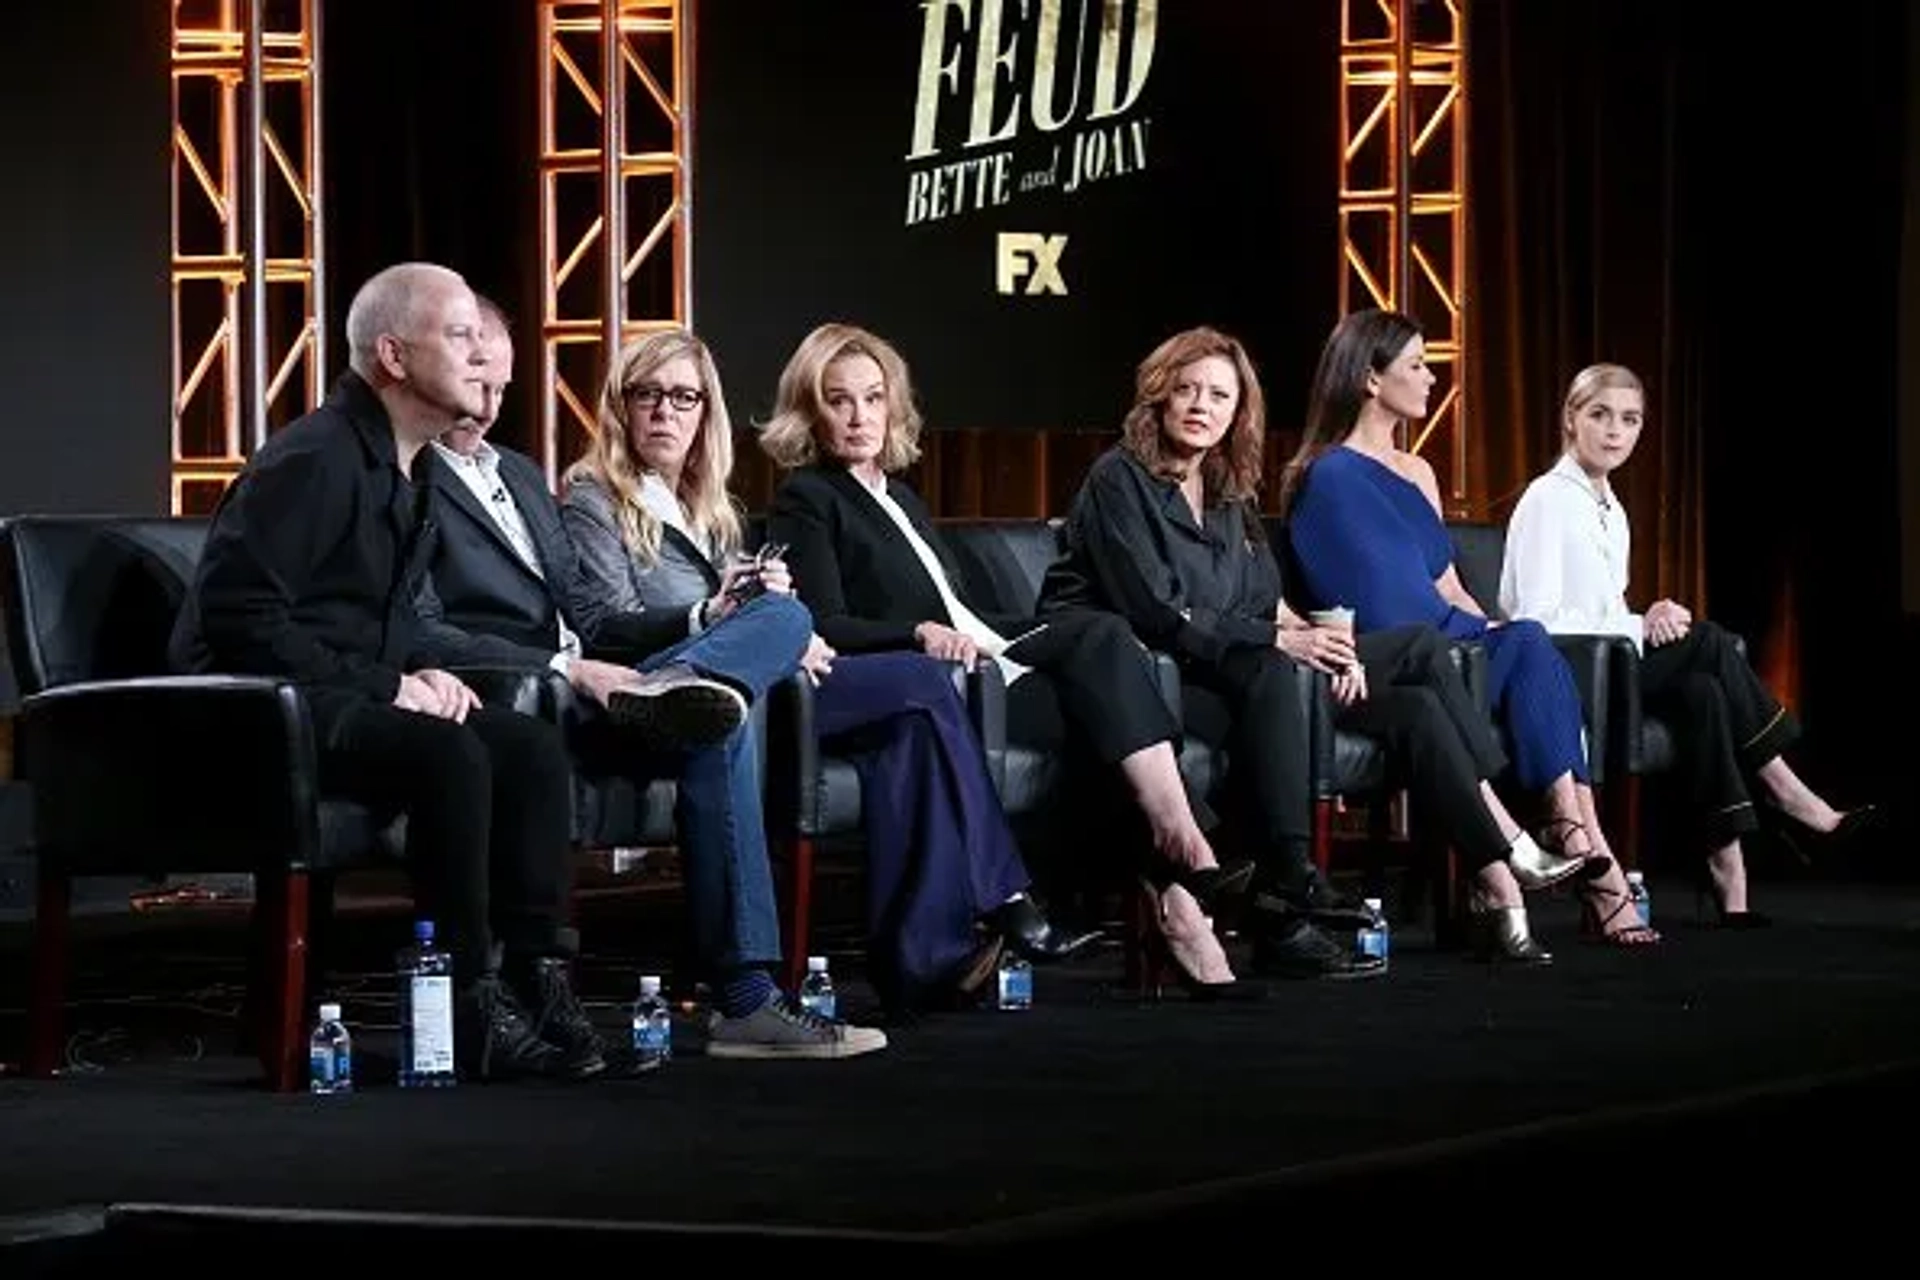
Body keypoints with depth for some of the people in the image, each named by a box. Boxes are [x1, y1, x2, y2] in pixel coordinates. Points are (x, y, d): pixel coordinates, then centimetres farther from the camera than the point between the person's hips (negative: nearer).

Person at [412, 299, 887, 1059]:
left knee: (783, 614, -10)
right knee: (718, 735, -31)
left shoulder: (520, 475, 28)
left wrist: (702, 621, 5)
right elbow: (423, 639, -15)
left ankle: (675, 685, -40)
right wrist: (567, 671, -24)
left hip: (583, 690, 9)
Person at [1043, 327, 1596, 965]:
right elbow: (1159, 616, -16)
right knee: (1267, 672, -39)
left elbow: (1269, 602, 13)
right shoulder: (1119, 481, -6)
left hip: (1242, 672, 8)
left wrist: (1323, 642, -8)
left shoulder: (1227, 492, 19)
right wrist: (1281, 640, -18)